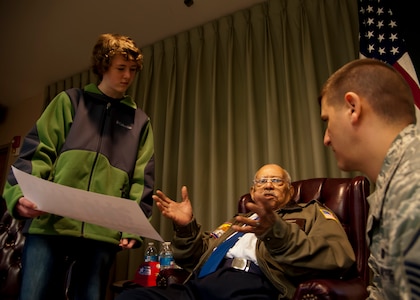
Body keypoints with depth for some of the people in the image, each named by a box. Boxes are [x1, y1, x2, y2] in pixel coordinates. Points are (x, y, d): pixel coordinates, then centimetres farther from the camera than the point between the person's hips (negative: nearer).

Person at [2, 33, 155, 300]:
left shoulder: (140, 121, 15)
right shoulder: (70, 101, 12)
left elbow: (142, 181, 10)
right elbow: (36, 153, 4)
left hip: (104, 233, 2)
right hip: (50, 224, -1)